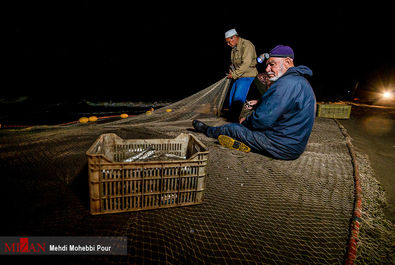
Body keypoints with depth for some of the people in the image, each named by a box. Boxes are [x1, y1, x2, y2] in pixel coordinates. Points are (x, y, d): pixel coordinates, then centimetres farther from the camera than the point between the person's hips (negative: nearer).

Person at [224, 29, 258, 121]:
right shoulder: (234, 48, 14)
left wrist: (234, 74, -17)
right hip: (238, 77, 9)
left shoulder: (246, 45, -13)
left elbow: (246, 63, -21)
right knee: (232, 98, 10)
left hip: (246, 76, -9)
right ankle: (231, 118, 20)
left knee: (238, 99, -15)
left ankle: (235, 119, -8)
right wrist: (231, 71, 5)